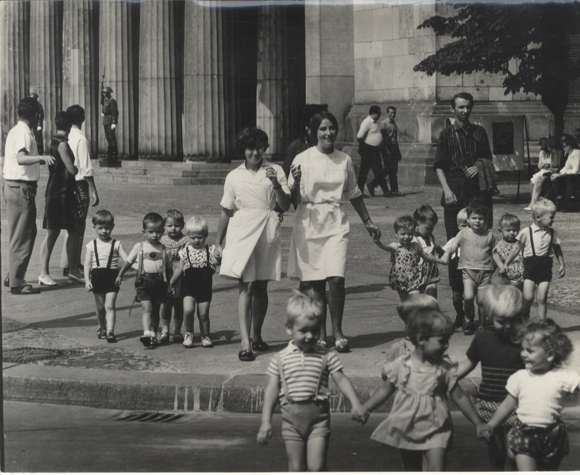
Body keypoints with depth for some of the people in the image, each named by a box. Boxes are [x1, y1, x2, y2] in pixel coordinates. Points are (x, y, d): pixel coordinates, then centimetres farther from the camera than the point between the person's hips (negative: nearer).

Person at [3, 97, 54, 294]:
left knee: (23, 234, 17)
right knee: (22, 236, -6)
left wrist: (41, 159, 37)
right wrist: (41, 157, -42)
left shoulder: (15, 131, 14)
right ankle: (17, 283, -3)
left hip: (12, 187, 10)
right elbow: (21, 158, -30)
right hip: (22, 188, -10)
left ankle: (13, 277, 22)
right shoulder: (24, 133, -15)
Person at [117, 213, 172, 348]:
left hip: (159, 282, 2)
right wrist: (120, 275, 16)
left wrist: (168, 282, 2)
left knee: (155, 311, 11)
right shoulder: (139, 247, 4)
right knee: (147, 308, -16)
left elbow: (169, 267, 11)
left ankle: (153, 335, 22)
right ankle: (146, 334, -25)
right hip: (144, 281, -2)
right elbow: (128, 262, 14)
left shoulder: (163, 249, 6)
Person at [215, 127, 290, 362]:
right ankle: (245, 343, -18)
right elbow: (226, 211, 15)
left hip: (267, 232, 1)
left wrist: (276, 185, -17)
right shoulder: (234, 177, 9)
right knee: (246, 286, -11)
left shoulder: (275, 171, 6)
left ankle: (257, 336, 26)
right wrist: (218, 243, 16)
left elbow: (286, 206, 0)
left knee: (261, 287, 9)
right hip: (242, 230, -1)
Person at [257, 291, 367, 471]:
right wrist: (266, 421, -1)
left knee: (316, 467, -8)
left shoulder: (327, 356, 1)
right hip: (292, 418, 1)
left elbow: (341, 380, -2)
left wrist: (355, 403, -17)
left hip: (318, 416, -1)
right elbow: (272, 390, 4)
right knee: (296, 469, 7)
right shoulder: (280, 359, 3)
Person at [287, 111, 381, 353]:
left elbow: (353, 194, 20)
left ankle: (337, 331, 0)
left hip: (336, 224, 2)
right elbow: (294, 200, -3)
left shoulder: (344, 160, 7)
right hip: (309, 223, -2)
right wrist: (295, 183, -23)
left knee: (336, 278, -12)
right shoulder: (302, 160, -3)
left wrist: (368, 222, 25)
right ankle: (320, 334, 16)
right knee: (315, 282, 2)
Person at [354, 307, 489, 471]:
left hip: (435, 430, -1)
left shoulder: (445, 370, -9)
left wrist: (478, 423, -1)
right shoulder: (401, 366, -9)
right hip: (407, 431, 1)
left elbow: (460, 398, -1)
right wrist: (365, 409, -3)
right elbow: (385, 390, 4)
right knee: (412, 470, 14)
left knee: (436, 471, -15)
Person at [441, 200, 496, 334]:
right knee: (468, 297, -18)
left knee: (483, 300, -1)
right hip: (468, 269, -1)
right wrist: (446, 254, -14)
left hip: (485, 271, 1)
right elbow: (452, 245, 3)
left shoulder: (489, 235, 7)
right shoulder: (464, 233, 4)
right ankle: (469, 321, 6)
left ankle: (482, 325, 18)